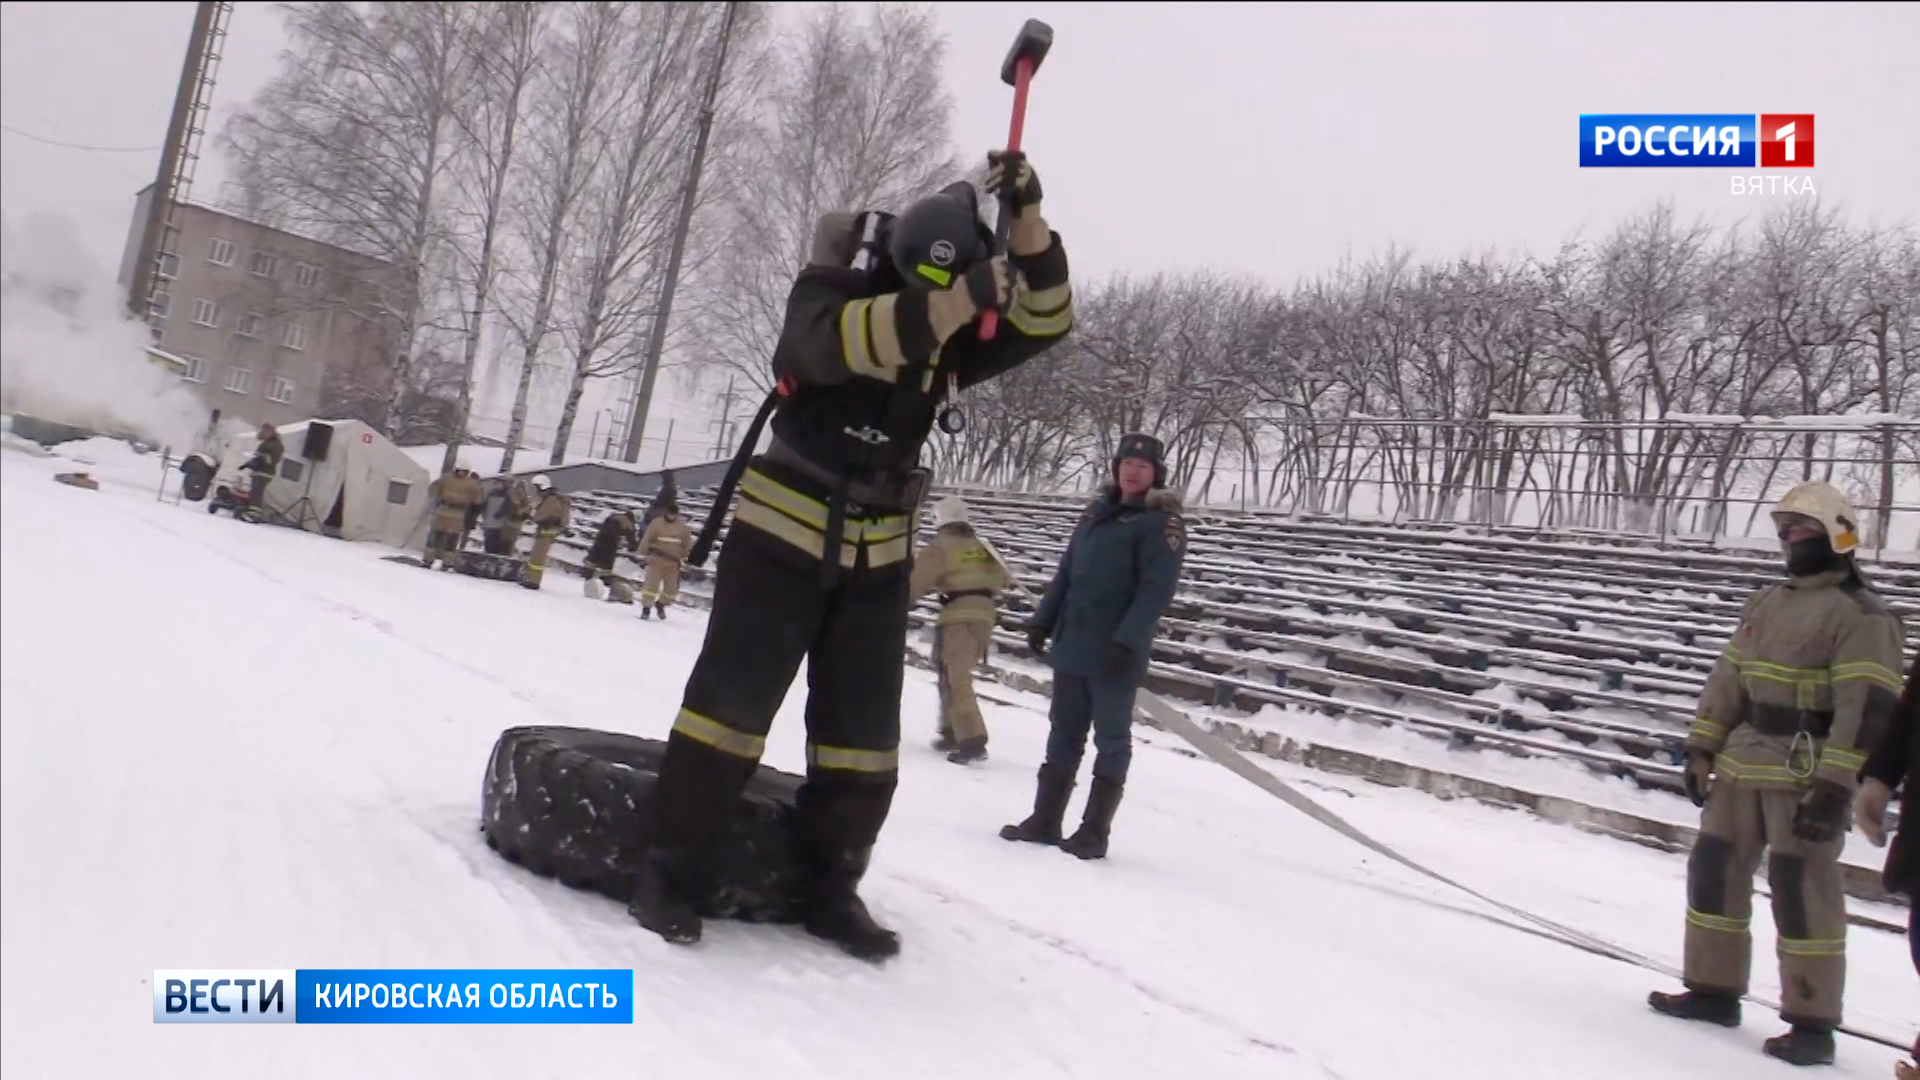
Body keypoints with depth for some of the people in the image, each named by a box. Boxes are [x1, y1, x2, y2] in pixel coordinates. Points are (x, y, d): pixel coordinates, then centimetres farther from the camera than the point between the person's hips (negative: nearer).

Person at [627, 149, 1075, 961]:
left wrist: (1026, 220, -20)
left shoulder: (954, 341, 3)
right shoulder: (829, 288, -11)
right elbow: (834, 343, -34)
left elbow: (1043, 319, -6)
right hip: (782, 533, -4)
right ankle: (669, 870, 8)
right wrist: (959, 296, -43)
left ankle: (829, 888, 19)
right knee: (731, 701, -5)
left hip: (879, 557, 5)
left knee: (863, 730, 6)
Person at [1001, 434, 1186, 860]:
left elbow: (1156, 589, -17)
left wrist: (1127, 640, -25)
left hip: (1117, 654, -7)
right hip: (1073, 646, 7)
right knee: (1064, 733, 11)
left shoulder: (1162, 522, -7)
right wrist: (1042, 620, 12)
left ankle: (1094, 831, 9)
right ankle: (1045, 819, 20)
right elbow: (1066, 573, 18)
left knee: (1111, 738, 2)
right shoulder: (1096, 513, 15)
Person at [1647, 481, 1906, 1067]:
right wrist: (1700, 748, 10)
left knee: (1802, 891, -5)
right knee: (1714, 868, 11)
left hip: (1808, 774, -8)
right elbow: (1727, 679, 16)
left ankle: (1812, 1024, 6)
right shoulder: (1765, 603, 15)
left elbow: (1868, 709, -17)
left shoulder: (1862, 615, -10)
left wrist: (1836, 788, -23)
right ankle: (1714, 990, 25)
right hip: (1742, 764, 8)